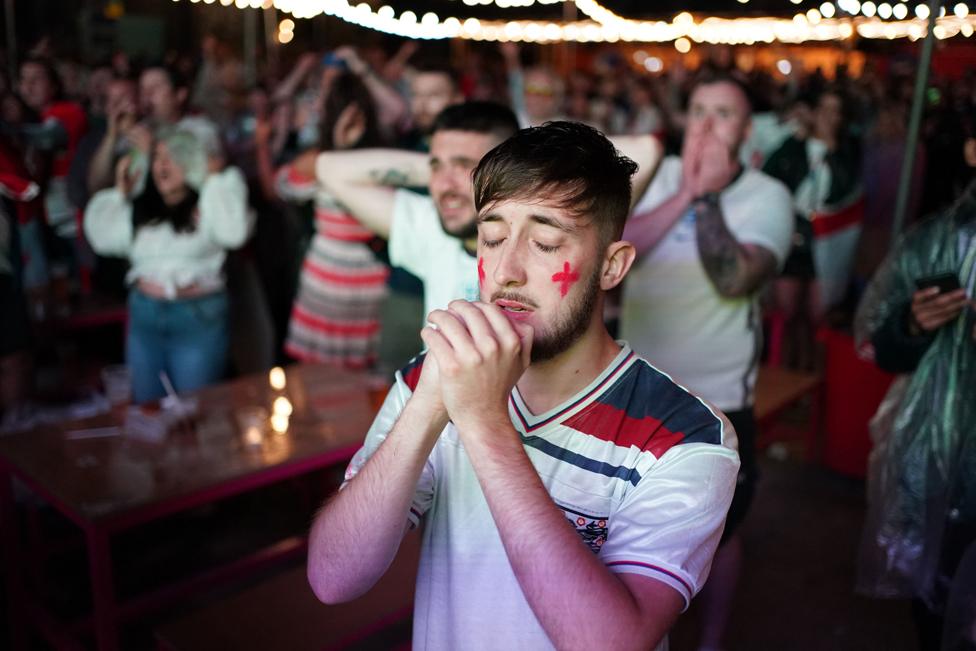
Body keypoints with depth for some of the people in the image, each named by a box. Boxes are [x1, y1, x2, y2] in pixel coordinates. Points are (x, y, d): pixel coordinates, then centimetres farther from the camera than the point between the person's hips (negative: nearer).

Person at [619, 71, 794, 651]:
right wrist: (685, 192, -20)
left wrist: (708, 195, -22)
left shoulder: (768, 196, -12)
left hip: (717, 397, -3)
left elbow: (735, 281, -27)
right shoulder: (657, 175, -1)